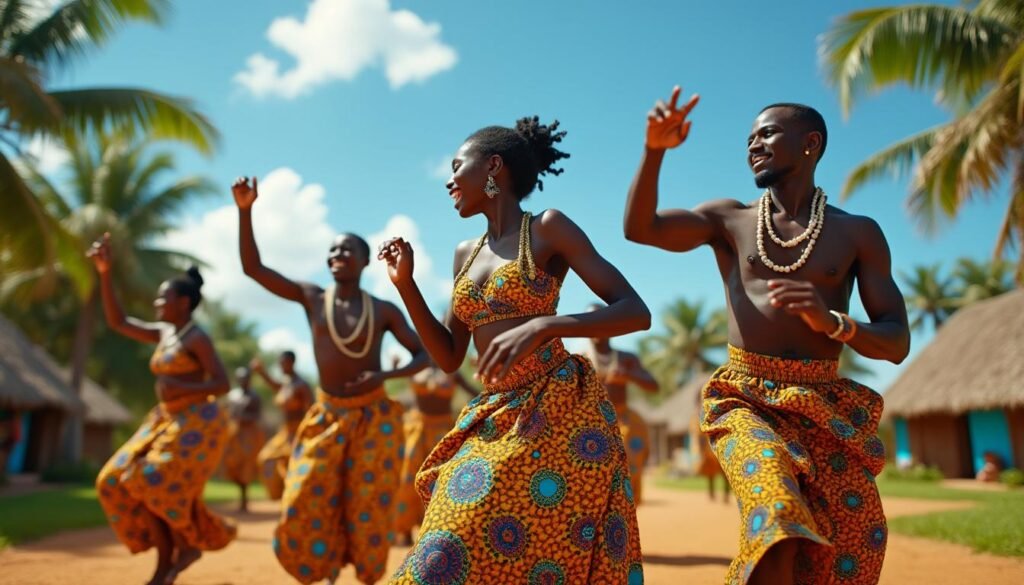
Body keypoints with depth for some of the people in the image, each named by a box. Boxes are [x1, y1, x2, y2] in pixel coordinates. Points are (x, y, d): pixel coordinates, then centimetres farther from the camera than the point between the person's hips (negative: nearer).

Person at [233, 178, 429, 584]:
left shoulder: (383, 311, -3)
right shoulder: (311, 298, 1)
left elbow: (423, 356, 2)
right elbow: (253, 267, -3)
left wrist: (385, 375, -16)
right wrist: (245, 211, -13)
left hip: (374, 418, -2)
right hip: (326, 416, 2)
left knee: (368, 512, 4)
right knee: (304, 508, 1)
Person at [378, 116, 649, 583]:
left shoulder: (548, 229, -3)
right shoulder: (465, 254, 15)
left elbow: (636, 313, -11)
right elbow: (449, 358, 16)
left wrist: (541, 326, -25)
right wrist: (405, 284, 7)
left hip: (558, 412, -6)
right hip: (493, 421, 6)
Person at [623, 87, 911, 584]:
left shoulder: (858, 233, 8)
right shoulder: (729, 219, 8)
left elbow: (898, 343, 2)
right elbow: (639, 228, -6)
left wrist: (833, 322, -19)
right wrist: (655, 149, -21)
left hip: (825, 404, 2)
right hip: (745, 399, -2)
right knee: (778, 518, -27)